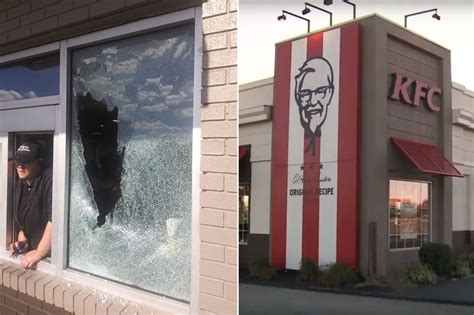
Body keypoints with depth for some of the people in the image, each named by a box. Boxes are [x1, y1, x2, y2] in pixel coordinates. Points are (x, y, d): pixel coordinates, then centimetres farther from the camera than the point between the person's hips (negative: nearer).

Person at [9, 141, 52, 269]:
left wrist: (40, 252, -23)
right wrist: (22, 240, 8)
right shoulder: (20, 184, 10)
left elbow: (55, 219, -26)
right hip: (32, 249, 8)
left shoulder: (49, 180, -18)